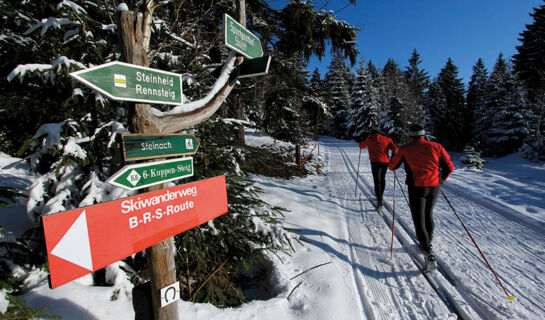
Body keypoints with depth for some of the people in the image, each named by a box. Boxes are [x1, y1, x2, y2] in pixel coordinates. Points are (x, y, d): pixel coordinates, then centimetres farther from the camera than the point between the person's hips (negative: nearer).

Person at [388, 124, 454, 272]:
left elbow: (392, 167, 8)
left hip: (417, 188, -4)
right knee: (428, 214, 25)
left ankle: (429, 254, -15)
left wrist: (395, 159, 31)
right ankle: (427, 244, 41)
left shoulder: (405, 150, -1)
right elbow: (449, 167, 10)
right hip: (435, 187, 4)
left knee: (419, 222, -1)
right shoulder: (436, 146, 6)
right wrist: (441, 180, 25)